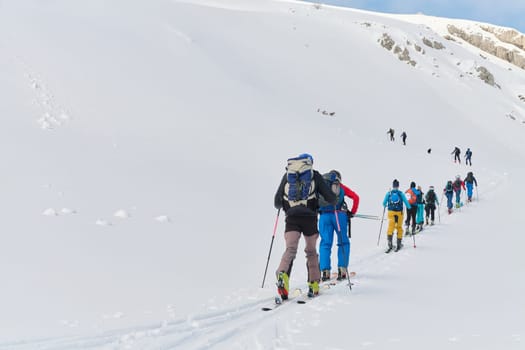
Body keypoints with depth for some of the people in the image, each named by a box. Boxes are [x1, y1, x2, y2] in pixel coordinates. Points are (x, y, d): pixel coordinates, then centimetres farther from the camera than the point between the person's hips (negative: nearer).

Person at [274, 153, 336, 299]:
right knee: (311, 251, 15)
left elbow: (277, 202, 14)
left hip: (291, 218, 0)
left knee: (290, 249, -9)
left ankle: (282, 274, -37)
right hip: (309, 217, 0)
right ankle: (313, 285, 17)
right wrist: (333, 202, 33)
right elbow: (331, 198, 9)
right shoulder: (315, 175, 12)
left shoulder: (287, 175, 16)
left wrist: (283, 205, 38)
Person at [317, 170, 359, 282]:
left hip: (323, 216, 1)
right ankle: (342, 269, -2)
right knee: (343, 242, 9)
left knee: (325, 243, 5)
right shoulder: (341, 186, 16)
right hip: (339, 215, -1)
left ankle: (325, 271, -5)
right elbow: (356, 197, 8)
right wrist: (352, 212, 14)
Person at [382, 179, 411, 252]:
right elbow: (406, 202, 2)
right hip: (399, 212, 0)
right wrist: (409, 207, 23)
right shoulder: (401, 193, -2)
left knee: (390, 227, -8)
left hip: (391, 212, 0)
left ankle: (390, 243, -27)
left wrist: (385, 206, 30)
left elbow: (384, 203, 6)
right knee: (399, 227, 15)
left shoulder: (388, 193, 0)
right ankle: (399, 244, 20)